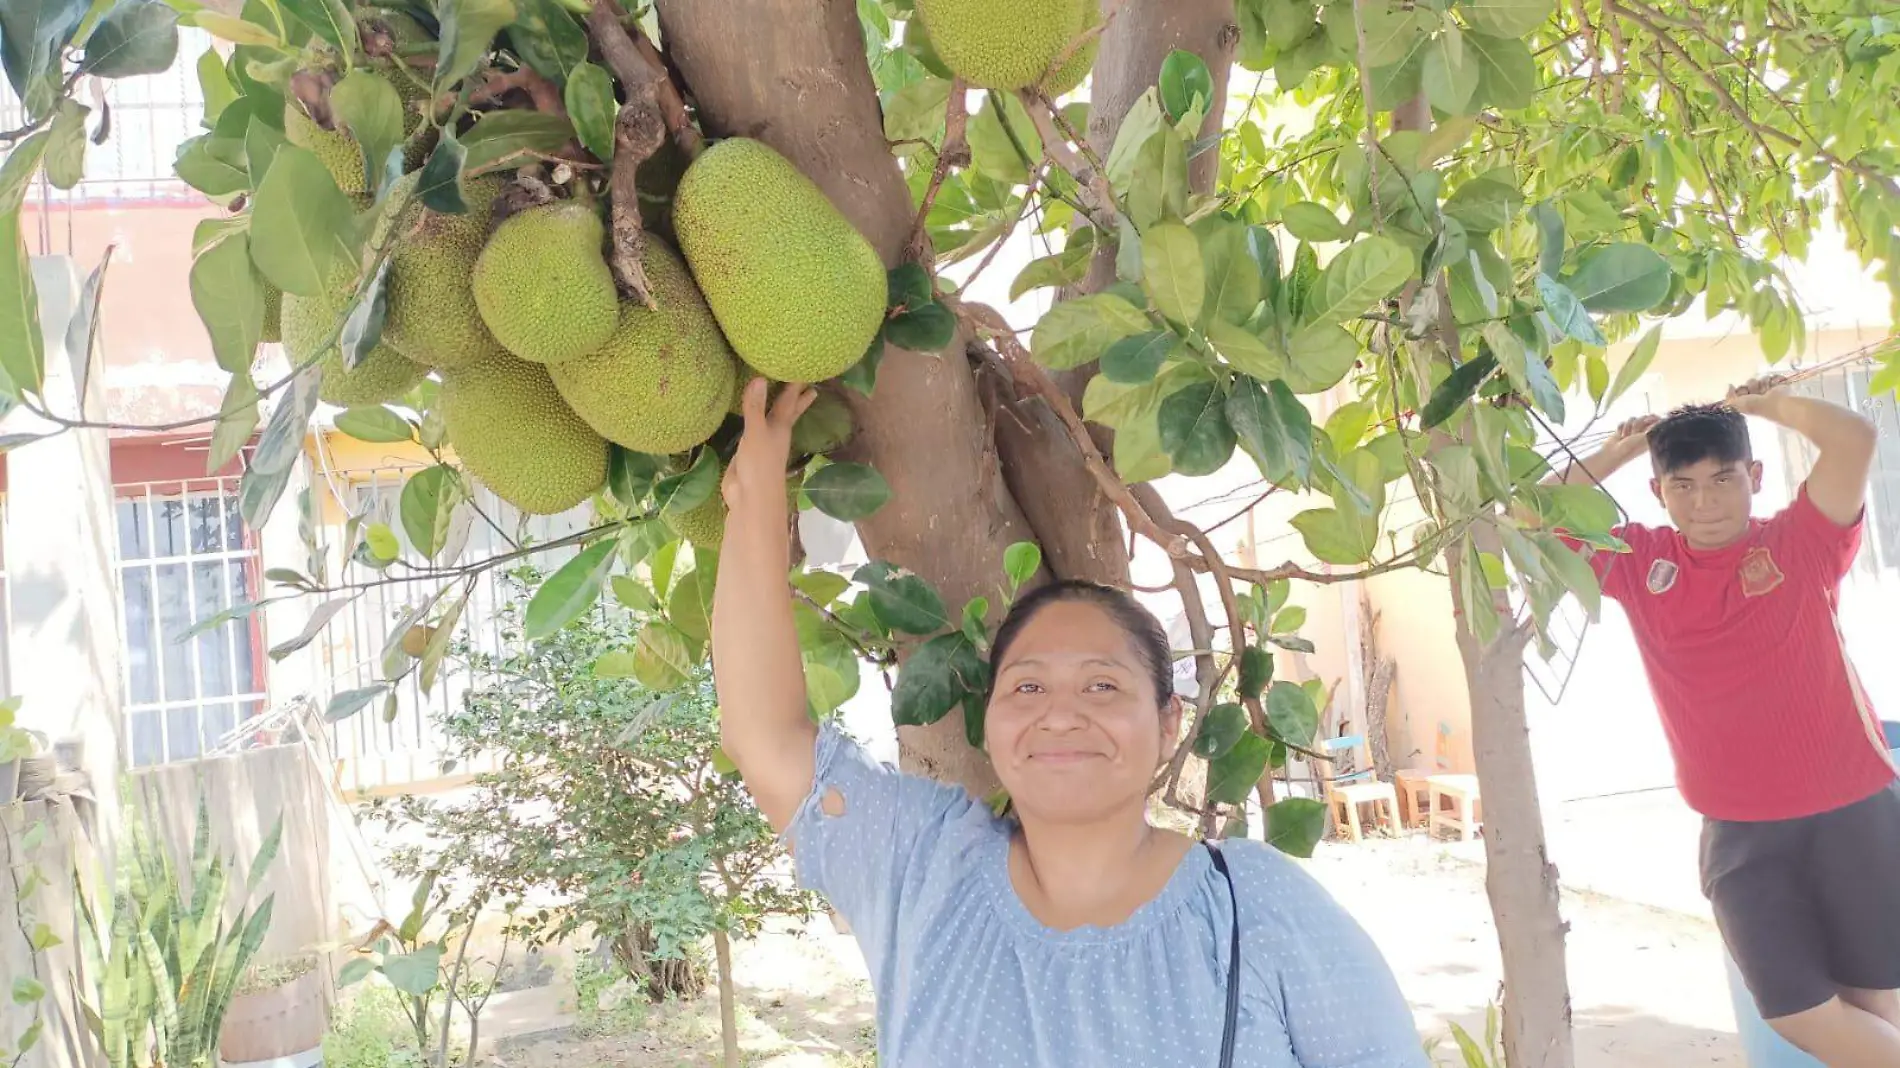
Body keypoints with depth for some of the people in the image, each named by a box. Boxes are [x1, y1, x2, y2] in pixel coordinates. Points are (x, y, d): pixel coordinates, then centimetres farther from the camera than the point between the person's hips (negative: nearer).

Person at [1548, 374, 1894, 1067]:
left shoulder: (1803, 541, -5)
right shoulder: (1638, 563, 3)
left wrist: (1766, 401, -3)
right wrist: (1618, 451, 2)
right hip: (1739, 830, 2)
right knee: (1797, 1012, 4)